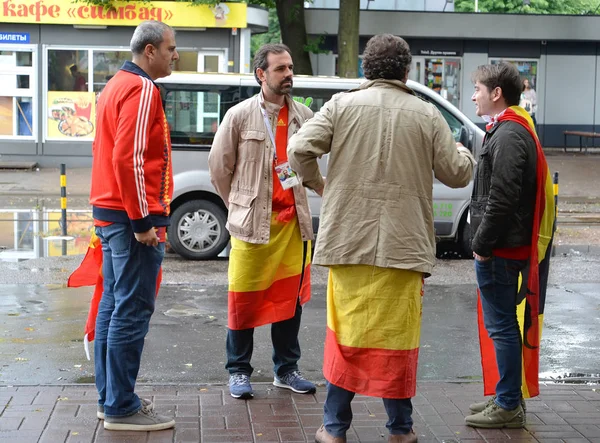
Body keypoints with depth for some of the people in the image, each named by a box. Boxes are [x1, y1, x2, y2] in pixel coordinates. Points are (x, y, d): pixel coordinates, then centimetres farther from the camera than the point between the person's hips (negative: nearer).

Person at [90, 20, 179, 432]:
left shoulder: (118, 85, 18)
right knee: (133, 310, -6)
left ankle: (110, 397, 20)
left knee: (113, 305, 13)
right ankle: (122, 408, -2)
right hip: (133, 217, -10)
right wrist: (142, 221, -21)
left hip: (111, 213, 10)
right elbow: (129, 158, -22)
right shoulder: (142, 89, -13)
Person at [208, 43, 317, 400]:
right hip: (252, 222, -3)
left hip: (292, 220, 4)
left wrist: (294, 199, 11)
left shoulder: (304, 116, 6)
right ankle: (239, 371, 14)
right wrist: (240, 205, 9)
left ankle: (287, 369, 22)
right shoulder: (240, 115, -4)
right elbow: (219, 166, 4)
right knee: (244, 297, 2)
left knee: (290, 296, 10)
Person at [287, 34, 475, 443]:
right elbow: (457, 174, 3)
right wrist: (464, 153, 26)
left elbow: (299, 150, -8)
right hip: (404, 244, 0)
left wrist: (317, 183, 12)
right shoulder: (427, 115, 0)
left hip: (349, 241, 1)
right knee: (398, 335, 9)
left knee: (347, 332, 10)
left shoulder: (342, 105, -1)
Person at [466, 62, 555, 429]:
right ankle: (506, 397, 26)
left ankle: (509, 407, 3)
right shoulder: (510, 130, 16)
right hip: (504, 247, 10)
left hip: (499, 249, -10)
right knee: (502, 325, 16)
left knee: (502, 326, -4)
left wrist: (482, 244, -17)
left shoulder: (509, 135, -17)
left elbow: (502, 199, -24)